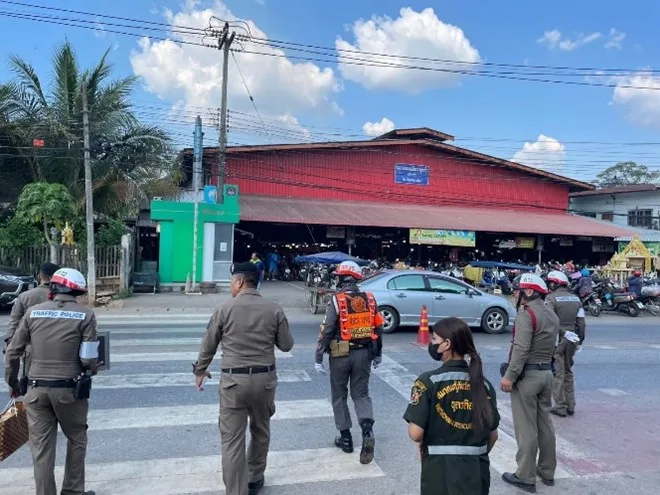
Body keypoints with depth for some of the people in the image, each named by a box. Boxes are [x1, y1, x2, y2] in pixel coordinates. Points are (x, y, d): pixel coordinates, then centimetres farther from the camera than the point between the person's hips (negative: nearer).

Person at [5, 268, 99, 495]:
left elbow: (13, 352, 5)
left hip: (37, 389, 2)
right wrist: (92, 370, 11)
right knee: (76, 440, 19)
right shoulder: (85, 315, -9)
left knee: (41, 447, 13)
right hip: (70, 389, -2)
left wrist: (12, 382, 20)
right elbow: (88, 358, -12)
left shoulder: (33, 312, 1)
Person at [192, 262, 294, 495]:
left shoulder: (225, 308, -6)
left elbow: (208, 345, 4)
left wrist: (200, 370, 20)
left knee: (232, 439, 5)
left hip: (233, 380, -2)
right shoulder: (274, 309, -3)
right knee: (260, 430, 22)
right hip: (264, 379, 3)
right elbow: (286, 345, 3)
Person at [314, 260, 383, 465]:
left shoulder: (337, 300, -12)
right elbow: (378, 328, 8)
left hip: (341, 355, -3)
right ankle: (367, 432, -7)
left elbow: (326, 331, -14)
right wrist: (378, 354, 19)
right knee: (361, 394, 13)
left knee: (339, 395, 13)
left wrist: (318, 358, -7)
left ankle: (345, 438, 19)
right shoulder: (369, 299, 2)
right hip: (364, 353, 4)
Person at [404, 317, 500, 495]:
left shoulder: (428, 381, -15)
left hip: (441, 470, -4)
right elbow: (493, 435, 5)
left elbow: (415, 433, -18)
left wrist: (424, 444, 4)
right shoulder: (484, 384, -1)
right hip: (477, 471, 4)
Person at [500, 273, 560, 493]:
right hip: (546, 373, 9)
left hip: (527, 375, -9)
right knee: (545, 424, 16)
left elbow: (521, 348, -24)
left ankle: (525, 477, 7)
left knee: (526, 427, -1)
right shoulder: (552, 314, 12)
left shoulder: (527, 313, -17)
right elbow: (551, 346, 13)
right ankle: (547, 472, 27)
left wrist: (509, 375, -21)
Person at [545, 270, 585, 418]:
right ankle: (570, 406, 23)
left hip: (556, 340, -6)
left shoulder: (551, 299, -14)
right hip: (571, 340, 6)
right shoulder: (576, 299, 7)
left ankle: (560, 407, 5)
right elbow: (581, 322, 9)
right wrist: (580, 338, 17)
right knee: (568, 372, 18)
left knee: (558, 374, 2)